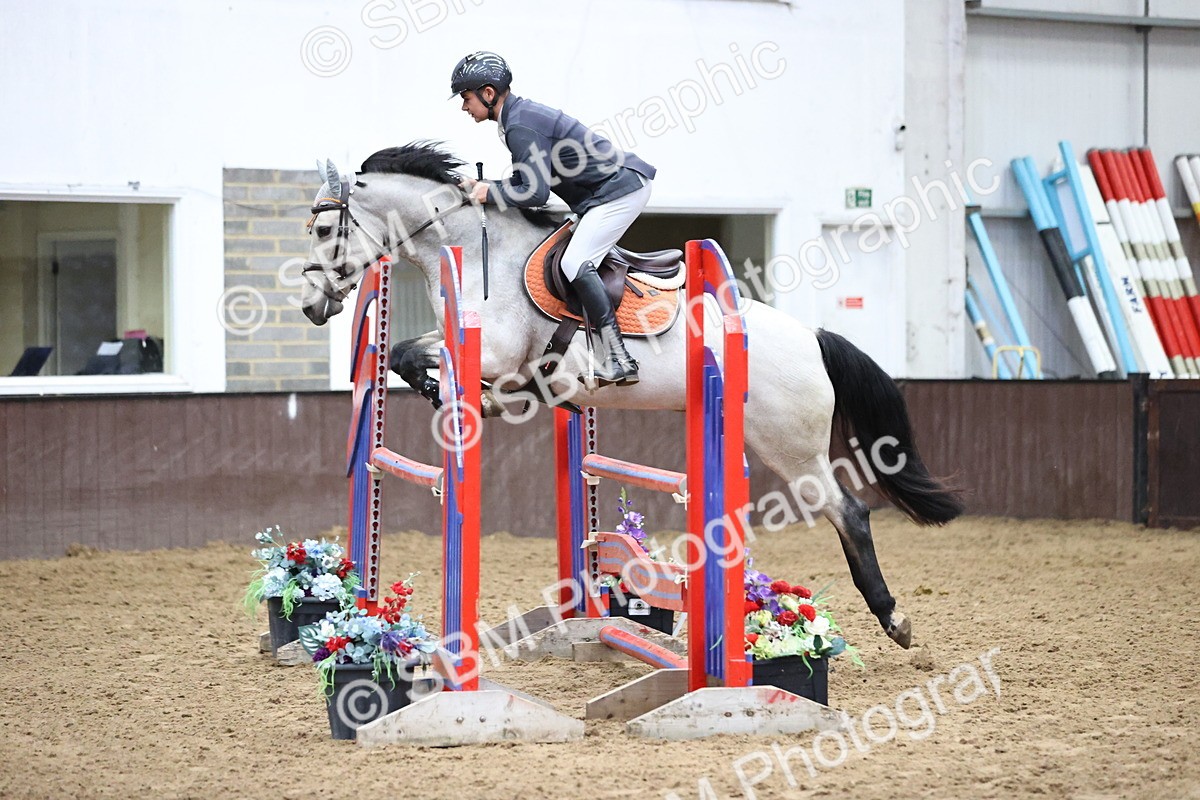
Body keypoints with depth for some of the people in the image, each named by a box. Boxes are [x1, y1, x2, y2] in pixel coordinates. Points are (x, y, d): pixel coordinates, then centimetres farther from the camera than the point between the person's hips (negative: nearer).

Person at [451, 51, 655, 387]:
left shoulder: (520, 126, -18)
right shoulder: (521, 113, 14)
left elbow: (536, 194, -23)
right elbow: (526, 181, 18)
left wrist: (490, 193, -11)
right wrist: (483, 187, 6)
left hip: (620, 188, -11)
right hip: (617, 185, 11)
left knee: (576, 264, -17)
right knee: (575, 263, 13)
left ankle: (618, 360, -20)